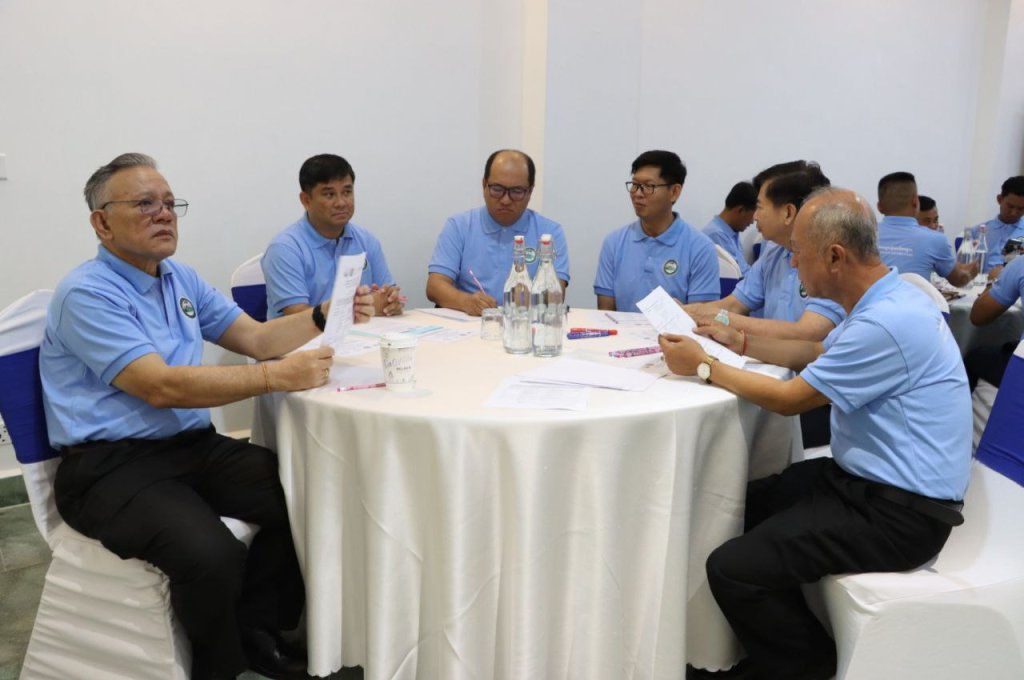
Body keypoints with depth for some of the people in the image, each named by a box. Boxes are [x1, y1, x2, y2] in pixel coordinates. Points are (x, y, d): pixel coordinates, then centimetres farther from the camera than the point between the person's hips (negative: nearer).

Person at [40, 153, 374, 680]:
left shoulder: (180, 279, 12)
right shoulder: (86, 294, -13)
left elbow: (255, 338, 12)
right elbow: (162, 387, -23)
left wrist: (324, 315, -6)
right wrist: (277, 376, -29)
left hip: (193, 446, 7)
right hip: (111, 466, -7)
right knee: (211, 554, -31)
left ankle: (255, 628, 7)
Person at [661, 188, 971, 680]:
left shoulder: (886, 323, -27)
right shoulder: (885, 300, 5)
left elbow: (790, 399, -18)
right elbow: (816, 354, 22)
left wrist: (704, 367, -8)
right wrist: (740, 342, 16)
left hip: (901, 511, -10)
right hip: (866, 477, 10)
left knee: (731, 568, -18)